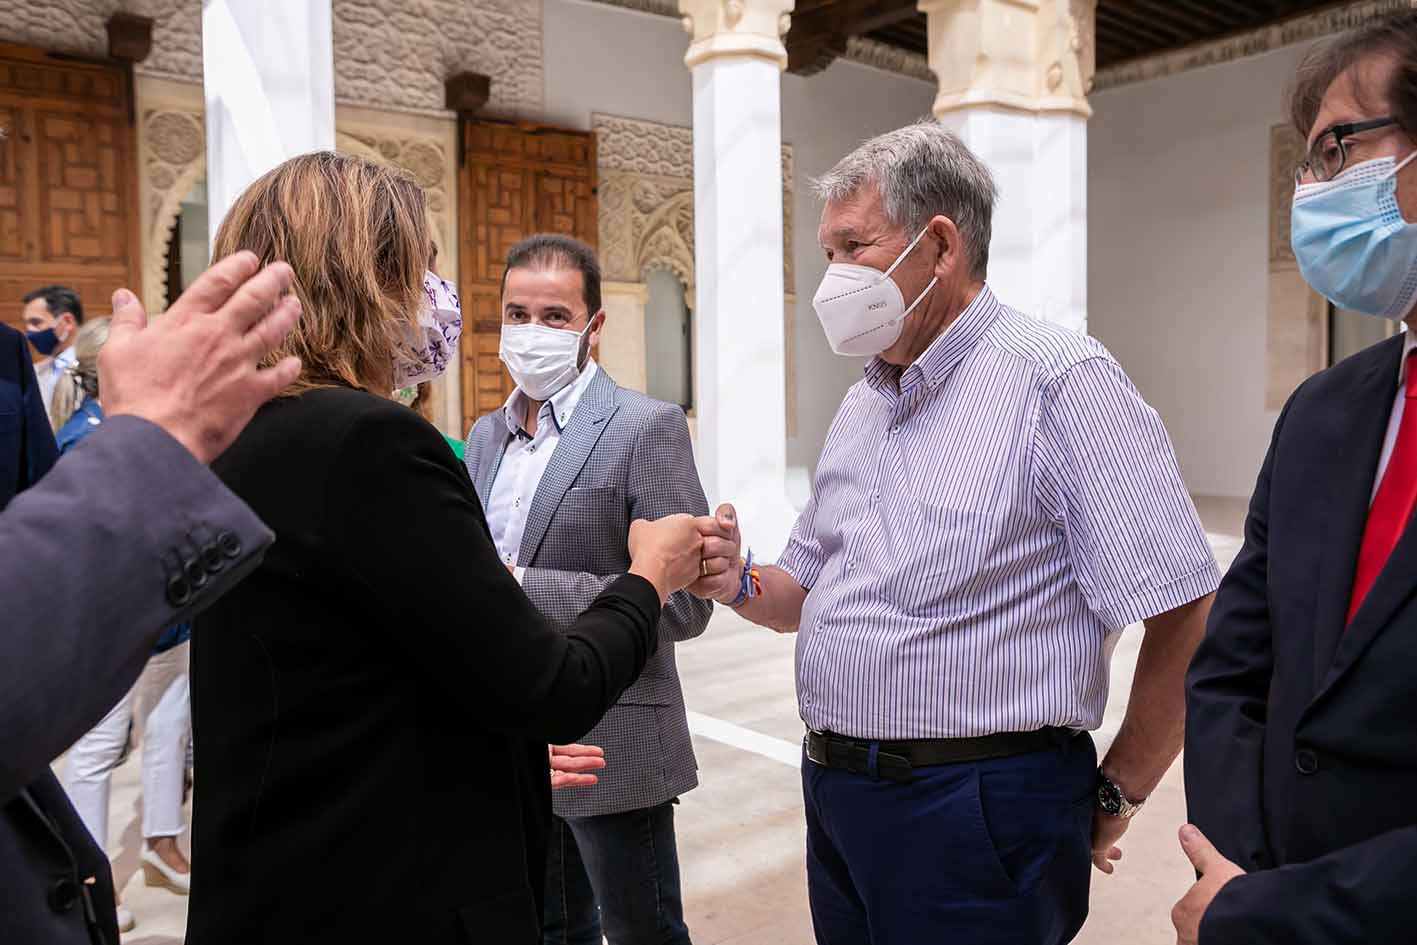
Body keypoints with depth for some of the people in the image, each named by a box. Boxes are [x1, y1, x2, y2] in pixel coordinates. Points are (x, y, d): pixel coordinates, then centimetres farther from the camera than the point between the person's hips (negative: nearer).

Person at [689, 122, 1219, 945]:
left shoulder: (1060, 381, -14)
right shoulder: (862, 405, 10)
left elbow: (1188, 620, -18)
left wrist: (1113, 797, -9)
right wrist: (742, 585, -3)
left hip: (977, 814, -7)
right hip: (834, 788, 7)